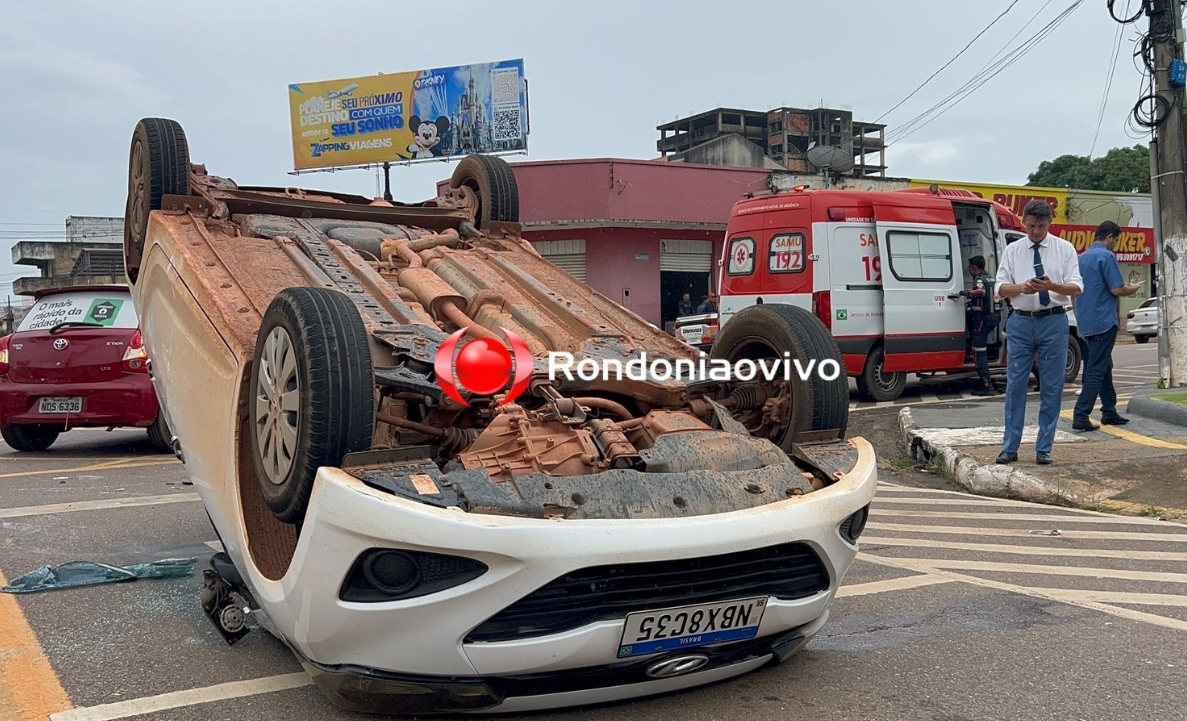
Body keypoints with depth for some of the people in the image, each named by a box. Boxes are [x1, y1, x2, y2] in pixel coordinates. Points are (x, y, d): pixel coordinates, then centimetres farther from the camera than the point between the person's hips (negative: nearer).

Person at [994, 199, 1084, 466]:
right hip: (1020, 322, 1)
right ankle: (1010, 447, 9)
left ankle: (1043, 449, 13)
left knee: (1051, 388, 3)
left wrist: (1051, 286, -23)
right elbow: (1001, 288, 3)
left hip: (1053, 321, -1)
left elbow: (1077, 288, -3)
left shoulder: (1064, 249, 2)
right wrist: (1022, 287, -18)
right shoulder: (1012, 250, 7)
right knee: (1015, 385, 2)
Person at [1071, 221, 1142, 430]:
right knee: (1097, 369, -6)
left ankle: (1109, 412, 24)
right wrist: (1132, 289, 5)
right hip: (1103, 321, -8)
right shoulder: (1107, 256, -12)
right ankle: (1080, 416, -10)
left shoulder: (1082, 258, 13)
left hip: (1086, 322, 8)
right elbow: (1117, 289, -16)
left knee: (1103, 366, 17)